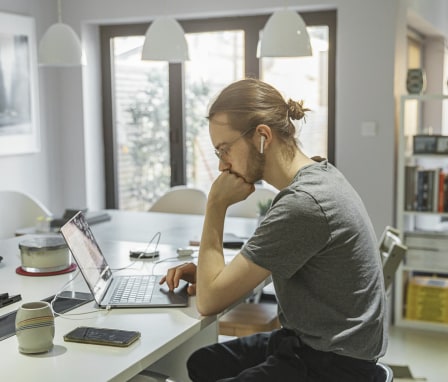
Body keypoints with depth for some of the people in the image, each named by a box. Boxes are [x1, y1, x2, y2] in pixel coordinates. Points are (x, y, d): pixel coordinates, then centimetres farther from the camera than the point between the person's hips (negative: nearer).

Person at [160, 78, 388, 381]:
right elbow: (265, 265, 17)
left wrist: (216, 205, -15)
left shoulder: (303, 204, -28)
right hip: (309, 341, 9)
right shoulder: (318, 174, 2)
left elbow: (209, 300, -22)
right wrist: (212, 273, 3)